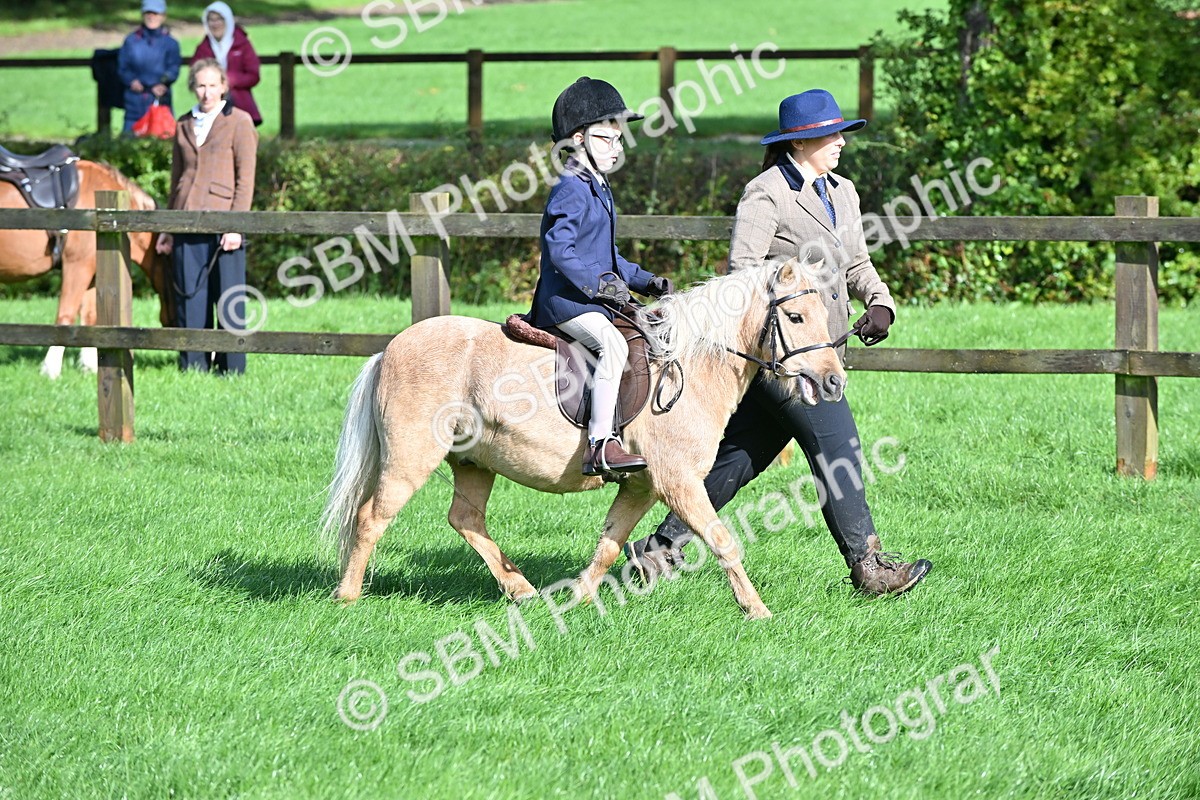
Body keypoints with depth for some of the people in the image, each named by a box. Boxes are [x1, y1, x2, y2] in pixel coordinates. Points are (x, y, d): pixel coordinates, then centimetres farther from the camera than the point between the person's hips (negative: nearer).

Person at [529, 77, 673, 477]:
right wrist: (598, 282, -28)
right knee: (612, 343, -32)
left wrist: (645, 281, 16)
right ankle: (601, 445, -40)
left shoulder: (599, 191, 21)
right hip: (566, 299, -11)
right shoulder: (571, 191, -11)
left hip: (594, 299, 11)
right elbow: (559, 249, -22)